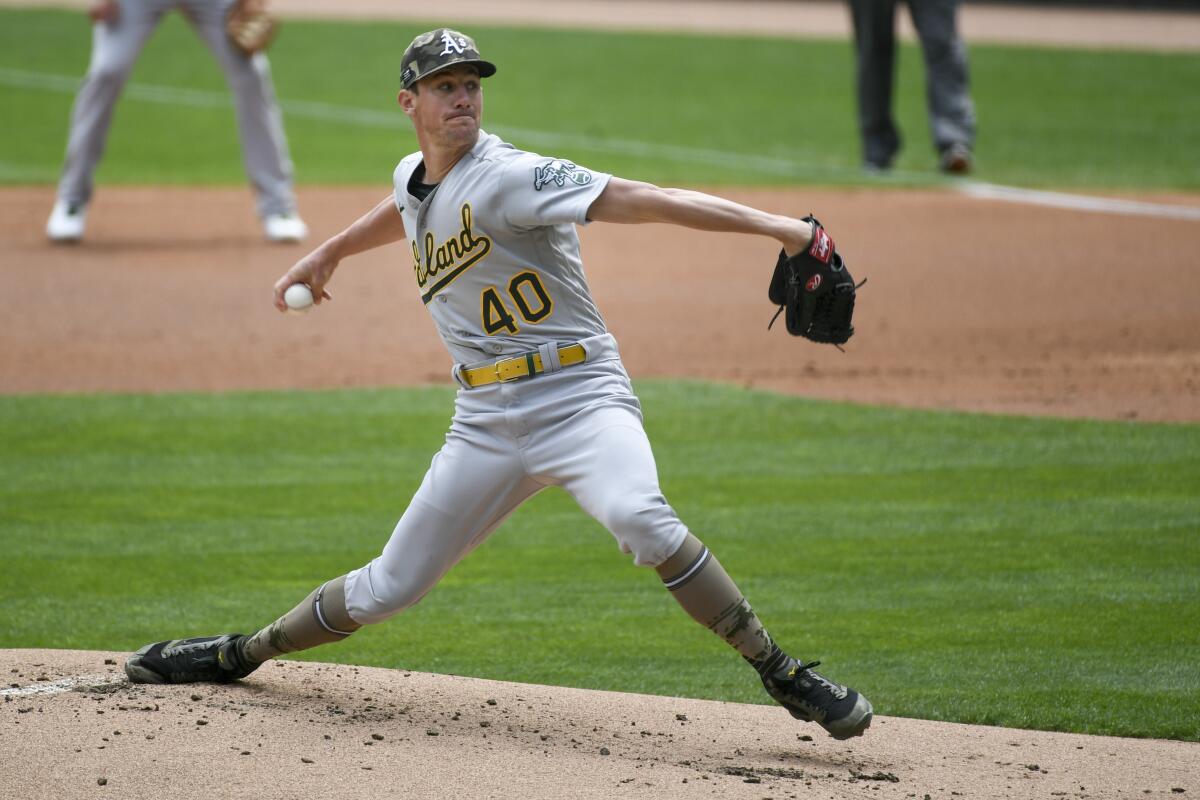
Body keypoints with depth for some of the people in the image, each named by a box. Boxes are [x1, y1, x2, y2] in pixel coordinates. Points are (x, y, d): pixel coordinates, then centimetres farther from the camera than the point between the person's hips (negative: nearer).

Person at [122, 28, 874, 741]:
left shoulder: (507, 177, -15)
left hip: (580, 397, -6)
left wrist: (774, 225, -37)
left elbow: (640, 199, -27)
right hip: (487, 420, 6)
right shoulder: (414, 178, 9)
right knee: (388, 587, 11)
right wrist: (331, 251, 51)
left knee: (638, 515, -36)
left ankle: (784, 675, -29)